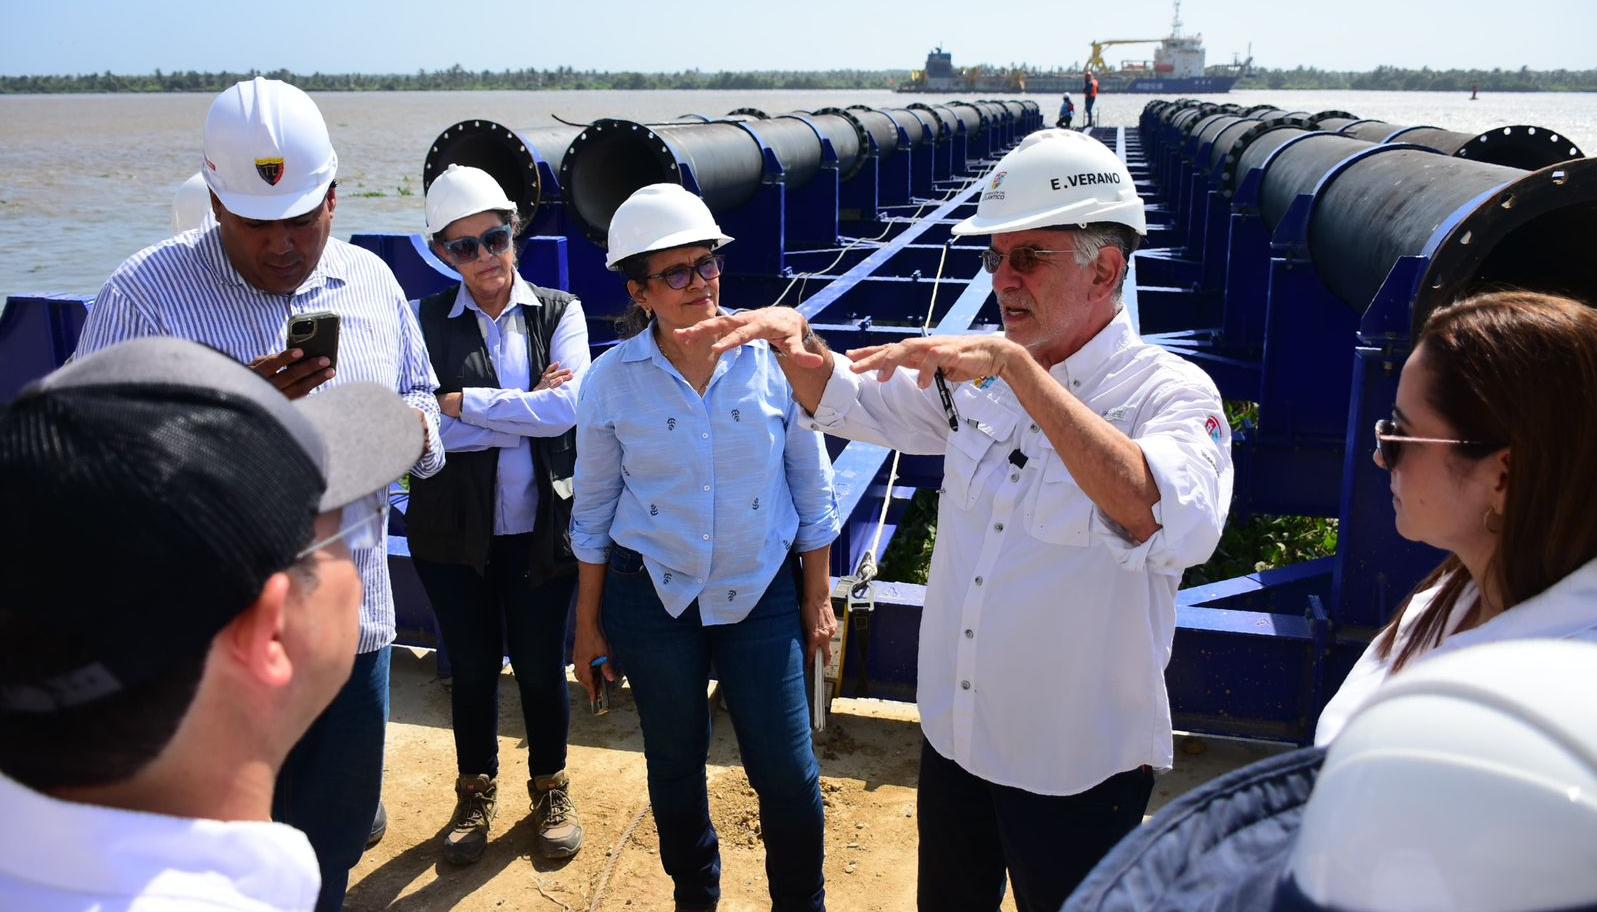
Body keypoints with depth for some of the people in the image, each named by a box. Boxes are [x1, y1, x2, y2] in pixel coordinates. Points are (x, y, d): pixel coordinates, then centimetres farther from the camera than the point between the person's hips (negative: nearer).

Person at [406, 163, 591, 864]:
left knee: (540, 664, 12)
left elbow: (567, 409, -17)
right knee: (471, 666, 15)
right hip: (454, 530, 0)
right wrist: (525, 411, -15)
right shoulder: (426, 321, -3)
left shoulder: (559, 312, -1)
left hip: (541, 528, 0)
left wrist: (461, 402, -15)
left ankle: (551, 790, 36)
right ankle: (476, 793, 37)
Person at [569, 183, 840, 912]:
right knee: (675, 766, 17)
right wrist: (588, 625, 5)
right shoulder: (611, 381, -8)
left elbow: (812, 488, -1)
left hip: (764, 594, 0)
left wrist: (818, 599, 3)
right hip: (654, 599, 1)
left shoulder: (773, 358, -10)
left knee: (787, 771, 3)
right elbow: (592, 512, 2)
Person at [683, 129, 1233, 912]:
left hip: (1077, 770, -5)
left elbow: (1176, 528, -39)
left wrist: (1019, 367, -42)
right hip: (953, 737, 6)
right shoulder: (975, 374, 0)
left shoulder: (1171, 392, -19)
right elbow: (843, 402, 10)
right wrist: (794, 333, -12)